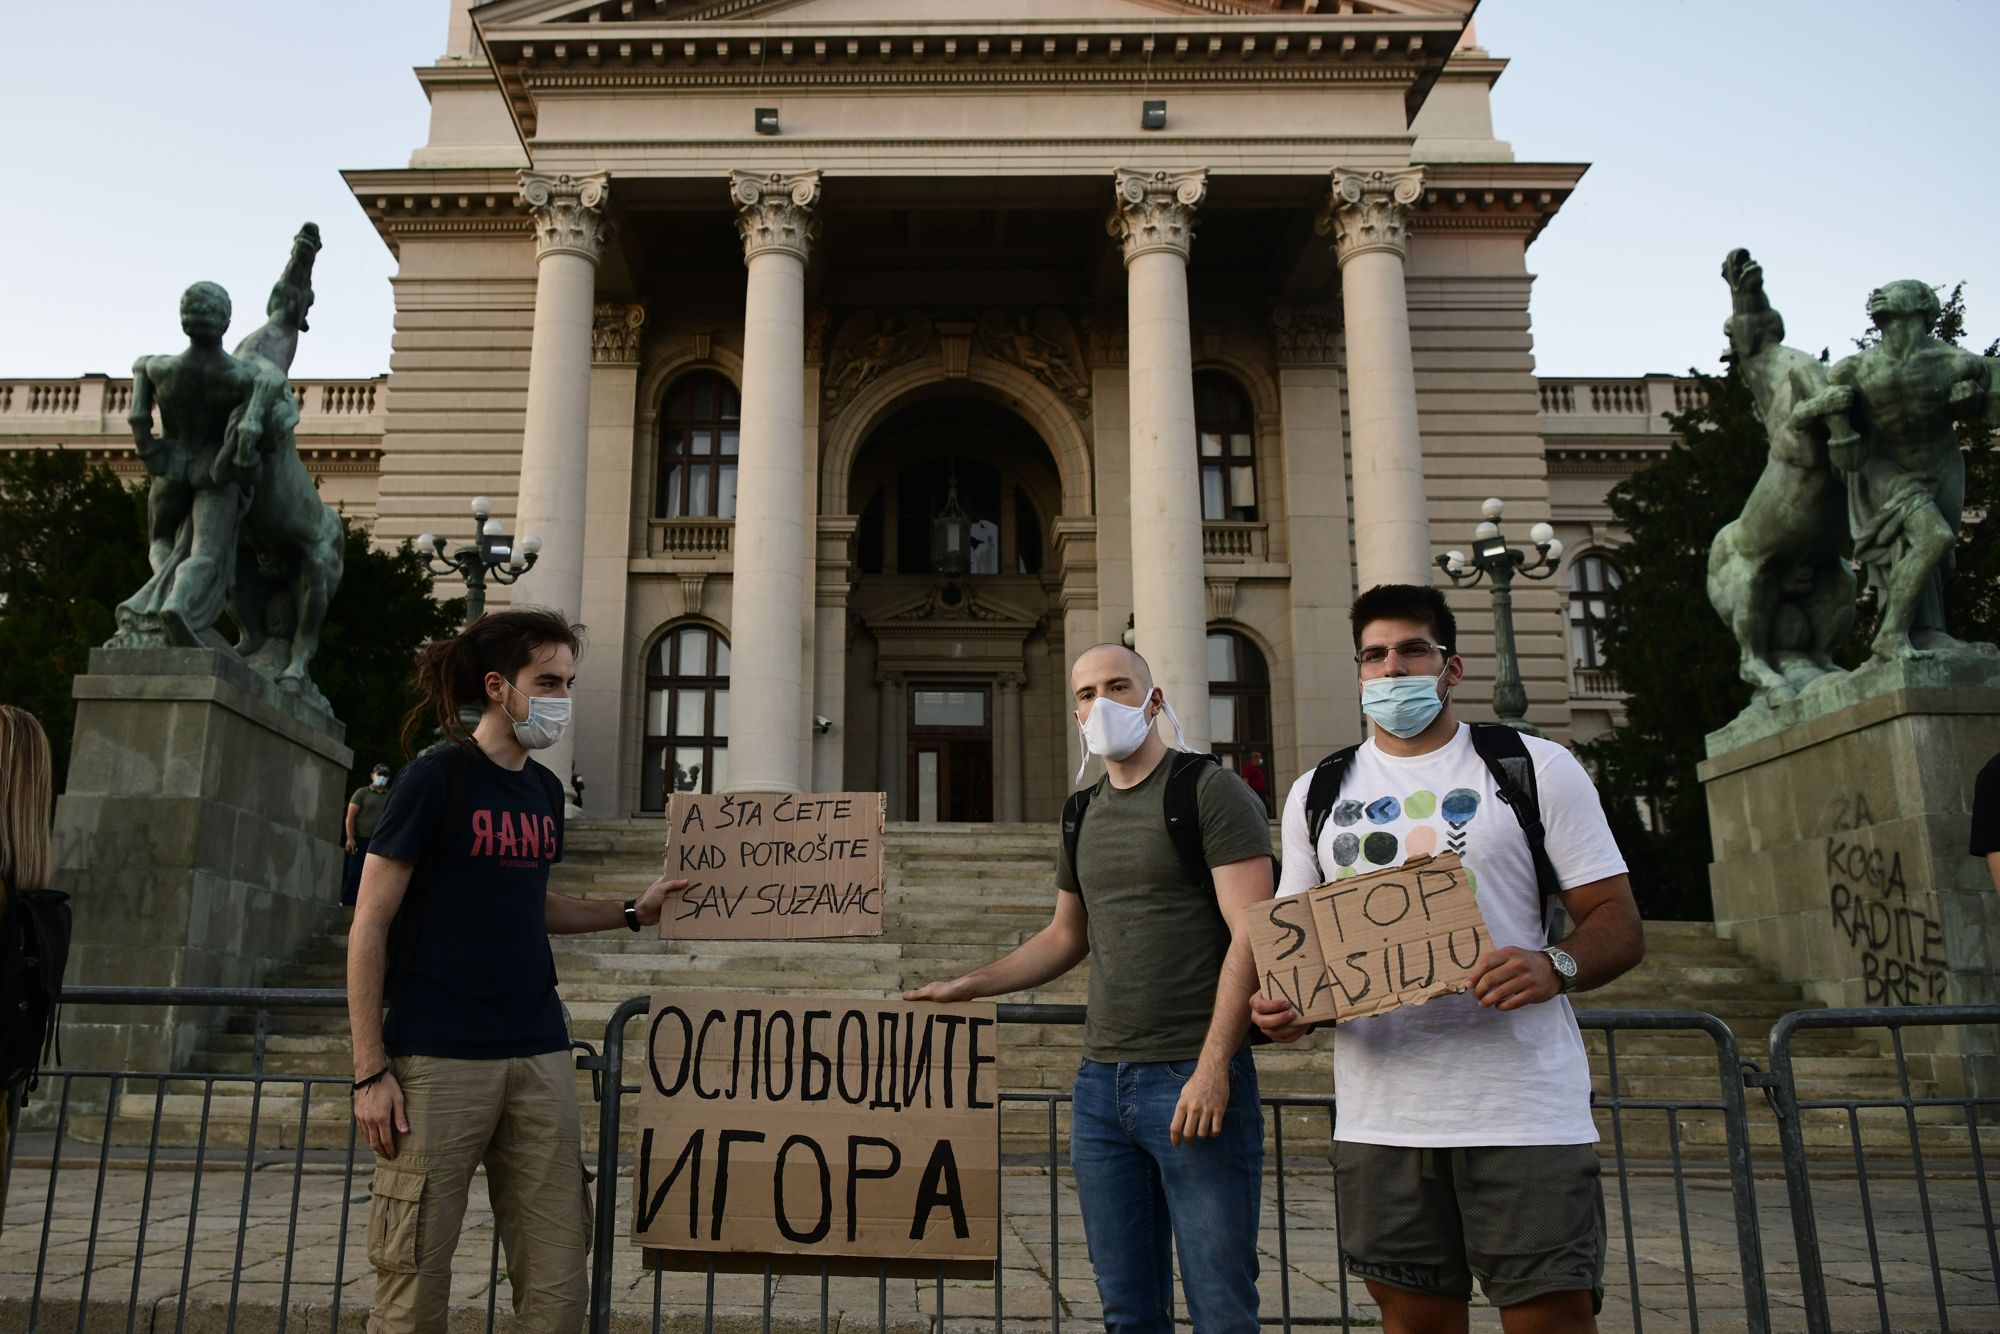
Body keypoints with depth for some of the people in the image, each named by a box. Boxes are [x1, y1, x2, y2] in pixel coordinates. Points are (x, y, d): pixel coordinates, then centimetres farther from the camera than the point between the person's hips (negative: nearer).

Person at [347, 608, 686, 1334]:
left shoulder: (545, 790, 12)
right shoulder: (435, 779, -7)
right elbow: (368, 929, -8)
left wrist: (632, 912, 14)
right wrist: (371, 1072, -11)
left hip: (539, 1056, 6)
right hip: (439, 1058, -6)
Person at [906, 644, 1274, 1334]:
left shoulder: (1209, 791, -6)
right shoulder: (1082, 815, 15)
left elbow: (1251, 935, -14)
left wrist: (1212, 1067, -21)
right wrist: (967, 986, 16)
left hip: (1194, 1079, -6)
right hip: (1100, 1082, 6)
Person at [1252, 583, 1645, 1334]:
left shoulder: (1535, 768, 3)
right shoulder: (1317, 794, 11)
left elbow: (1618, 923, 1)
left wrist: (1555, 967, -21)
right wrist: (1277, 1001, -7)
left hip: (1525, 1113, -2)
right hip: (1380, 1119, 3)